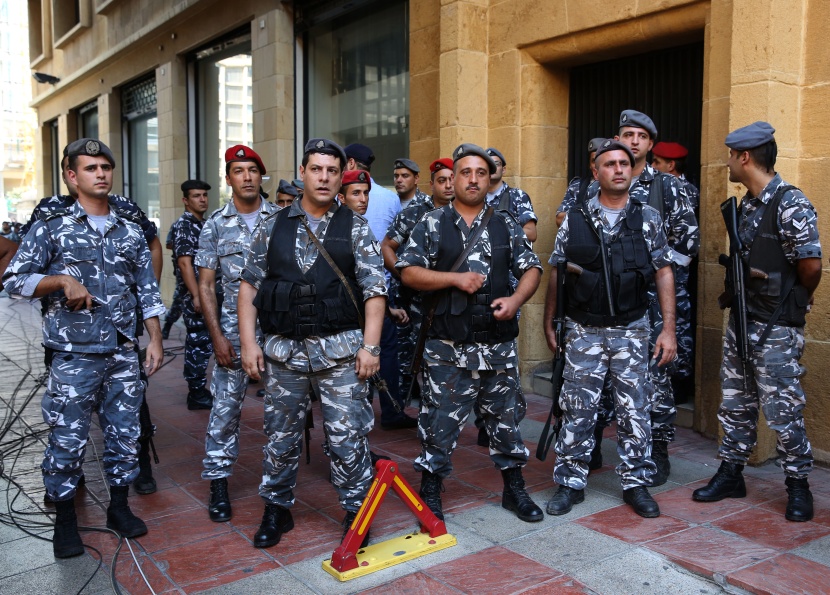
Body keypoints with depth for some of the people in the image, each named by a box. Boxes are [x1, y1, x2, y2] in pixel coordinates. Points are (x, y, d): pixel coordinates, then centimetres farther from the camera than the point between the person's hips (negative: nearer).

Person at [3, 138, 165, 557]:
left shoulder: (130, 232, 9)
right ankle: (65, 522, 19)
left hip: (124, 354, 3)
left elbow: (148, 291, 10)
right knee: (67, 441, 3)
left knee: (125, 435, 10)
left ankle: (119, 507, 27)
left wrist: (155, 340, 3)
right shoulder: (51, 228, 0)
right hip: (73, 355, -3)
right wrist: (62, 279, -17)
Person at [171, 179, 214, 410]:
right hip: (194, 294, -9)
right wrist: (196, 296, -22)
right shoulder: (183, 225, -10)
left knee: (199, 342, 14)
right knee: (199, 343, -6)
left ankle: (197, 389, 23)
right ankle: (197, 394, 1)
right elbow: (185, 262, -17)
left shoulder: (204, 224, 16)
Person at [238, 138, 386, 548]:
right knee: (281, 436, 13)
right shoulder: (273, 228, 8)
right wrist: (248, 342, 1)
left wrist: (370, 346, -11)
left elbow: (374, 291, -2)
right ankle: (276, 510, 30)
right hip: (283, 349, 2)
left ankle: (356, 512, 18)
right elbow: (249, 285, 8)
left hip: (340, 349, -2)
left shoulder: (355, 229, 3)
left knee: (347, 437, 1)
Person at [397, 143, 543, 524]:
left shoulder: (506, 225, 10)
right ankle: (430, 494, 19)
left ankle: (514, 489, 29)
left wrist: (516, 299, -10)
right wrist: (455, 279, -14)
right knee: (440, 421, 4)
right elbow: (408, 272, -4)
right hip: (449, 346, -2)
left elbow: (531, 269, 9)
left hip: (498, 344, 3)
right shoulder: (432, 224, 2)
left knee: (505, 417, 13)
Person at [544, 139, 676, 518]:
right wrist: (549, 323, 6)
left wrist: (668, 329, -4)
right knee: (577, 410, 6)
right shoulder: (575, 220, 1)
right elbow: (556, 274, 6)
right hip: (583, 331, 0)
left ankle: (636, 483, 22)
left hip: (631, 330, 0)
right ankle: (570, 483, 19)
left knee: (634, 410, 7)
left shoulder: (648, 218, 2)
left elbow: (663, 273, 2)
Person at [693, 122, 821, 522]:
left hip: (776, 327, -8)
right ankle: (731, 475, 27)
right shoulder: (746, 204, 10)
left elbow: (811, 266, -18)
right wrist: (738, 299, 7)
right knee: (736, 404, 14)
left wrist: (796, 301, -1)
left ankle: (799, 486, 17)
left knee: (782, 410, 0)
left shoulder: (790, 204, -17)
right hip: (741, 319, 8)